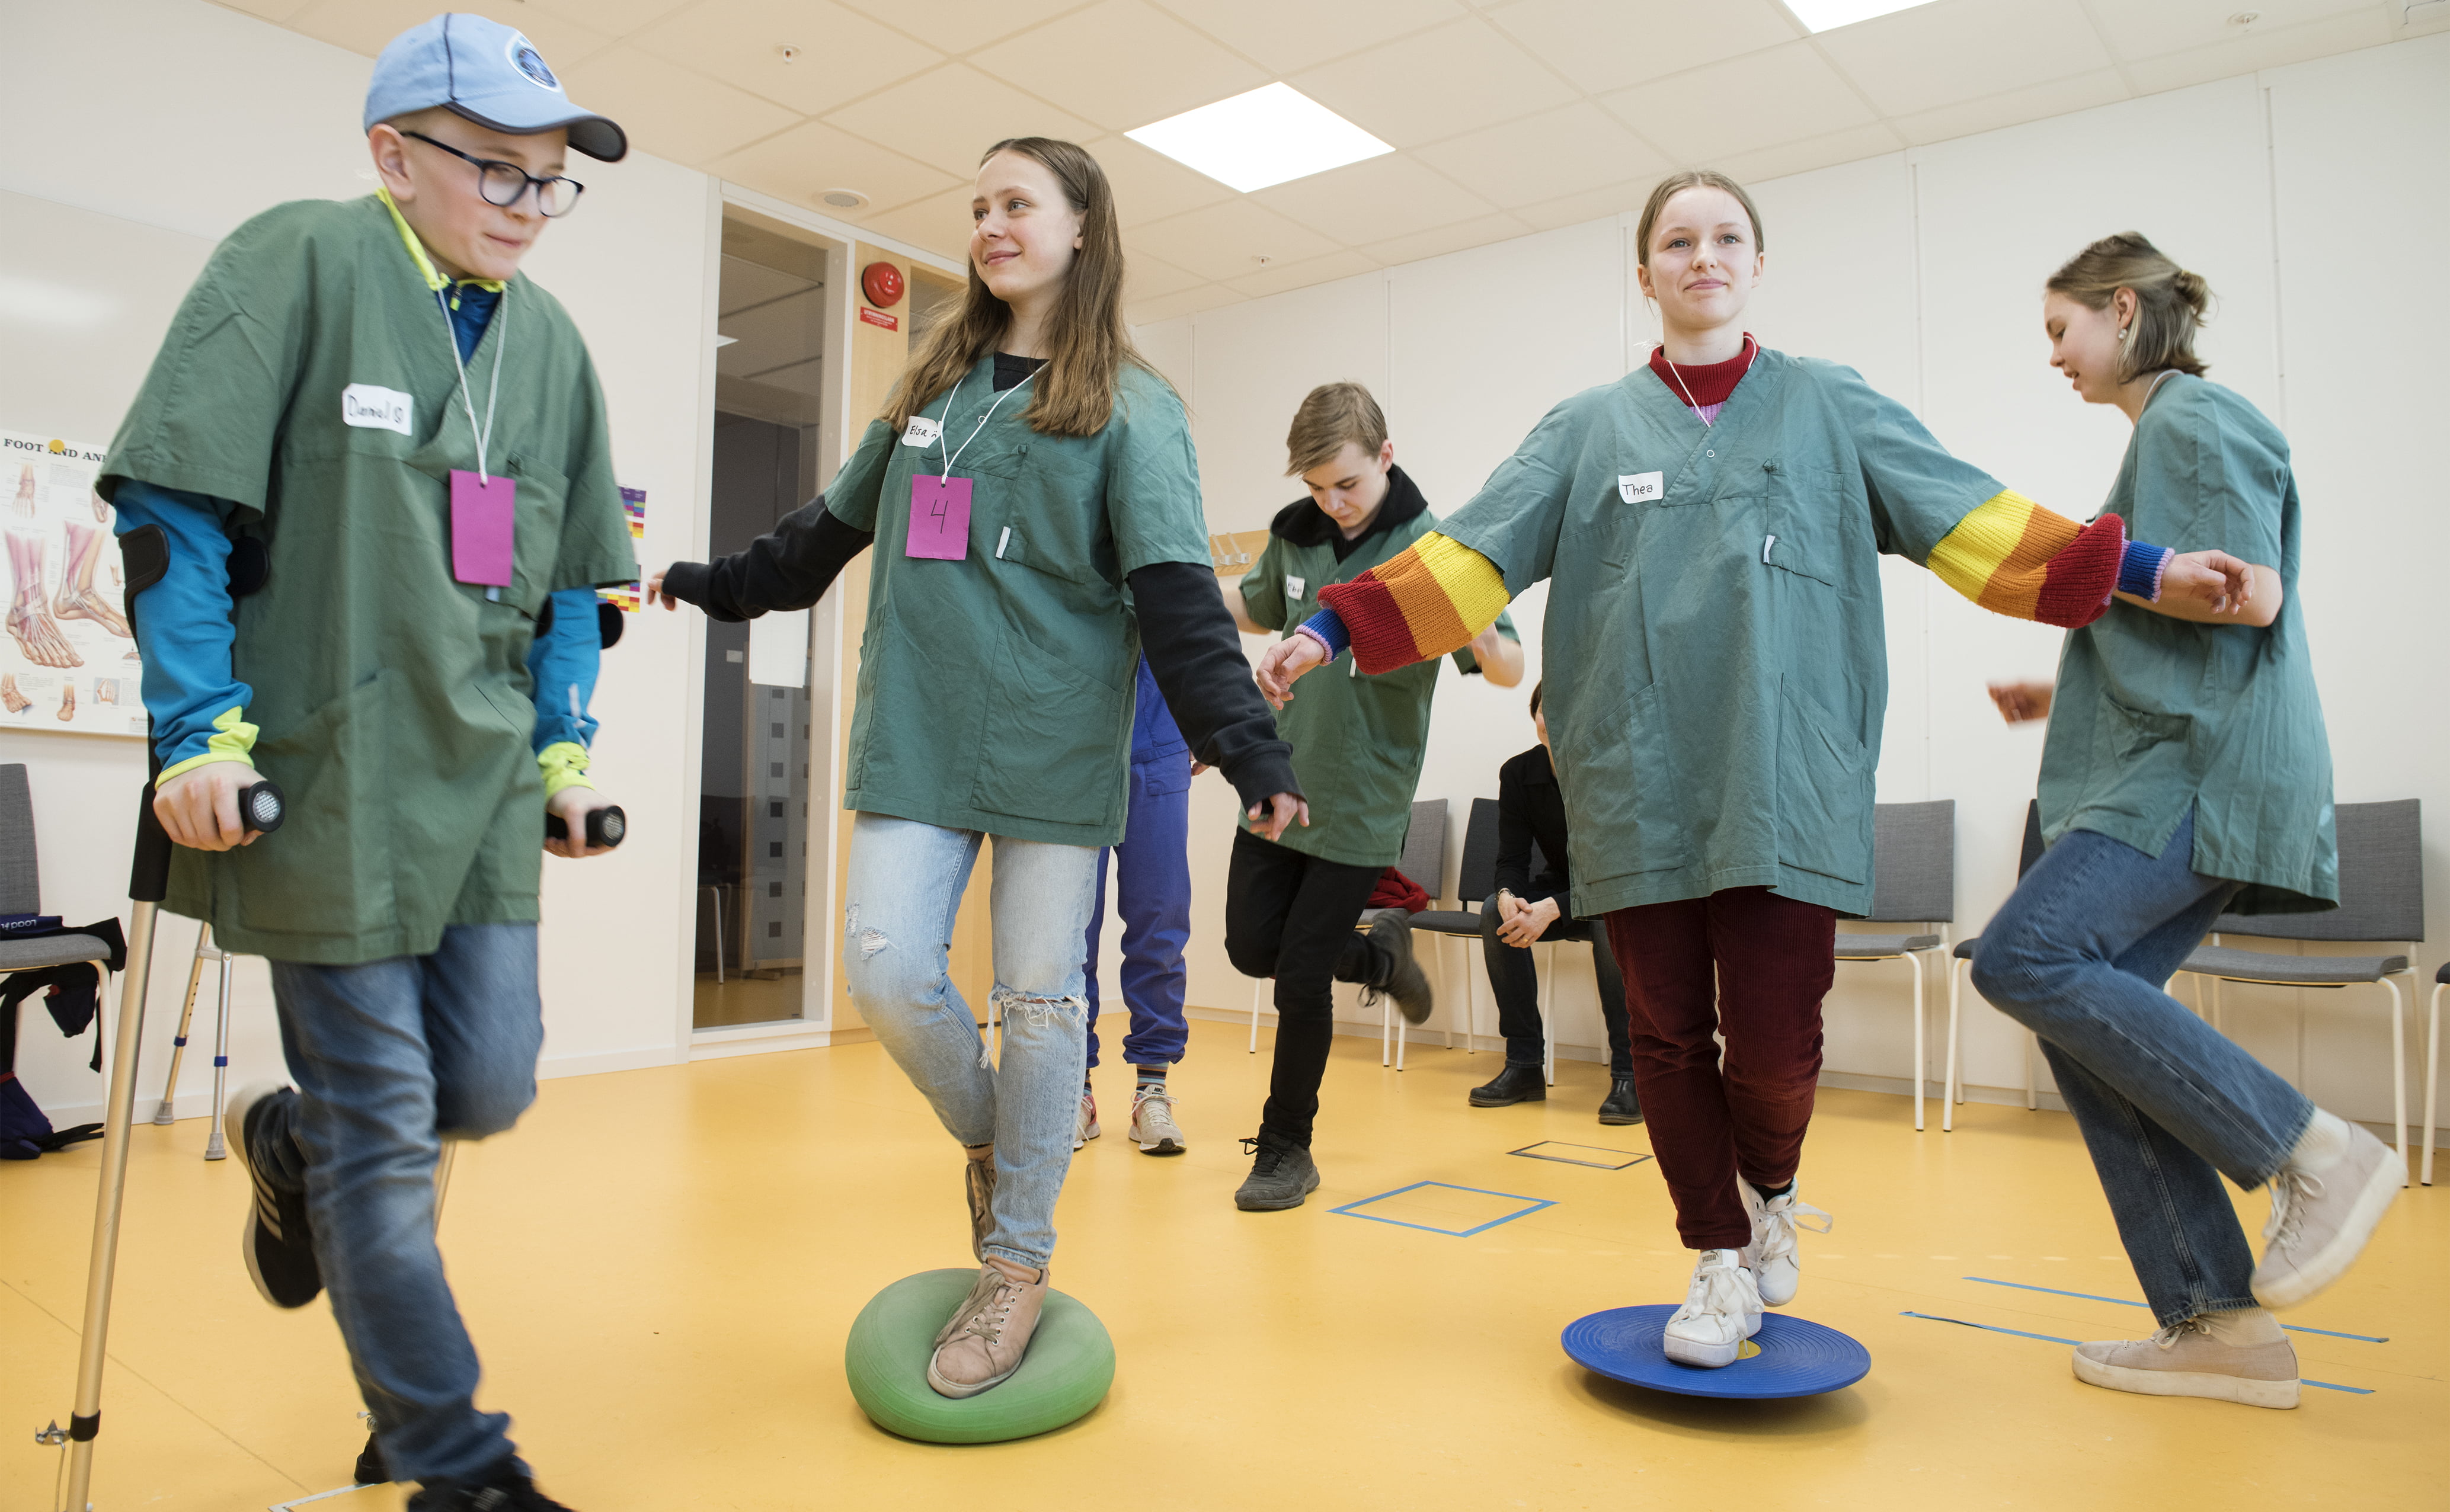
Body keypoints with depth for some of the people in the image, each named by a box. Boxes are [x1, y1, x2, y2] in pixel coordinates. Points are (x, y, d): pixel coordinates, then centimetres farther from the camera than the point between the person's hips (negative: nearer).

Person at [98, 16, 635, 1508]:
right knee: (384, 1131, 2)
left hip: (482, 777, 6)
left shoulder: (549, 338, 12)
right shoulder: (295, 264, -5)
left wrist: (565, 746, 11)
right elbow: (178, 508, -9)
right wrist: (205, 730, -13)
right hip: (327, 769, -5)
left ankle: (290, 1143, 40)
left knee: (489, 1084, 5)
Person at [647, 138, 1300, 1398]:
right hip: (918, 731, 4)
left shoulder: (1129, 406, 2)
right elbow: (836, 526, 26)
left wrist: (1249, 748, -17)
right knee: (885, 971, -4)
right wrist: (716, 584, 32)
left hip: (1055, 741, -4)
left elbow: (1177, 595, -8)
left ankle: (1017, 1265, 19)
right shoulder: (934, 381, 15)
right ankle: (989, 1142, 27)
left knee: (1039, 993, 2)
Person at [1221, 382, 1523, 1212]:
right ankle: (1378, 952, 37)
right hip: (1278, 786, 5)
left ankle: (1287, 1147, 20)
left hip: (1361, 807, -5)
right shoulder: (1296, 532, 0)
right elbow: (1256, 608, 20)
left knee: (1300, 978, -1)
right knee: (1251, 947, 11)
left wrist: (1478, 630, -40)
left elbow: (1509, 670, -18)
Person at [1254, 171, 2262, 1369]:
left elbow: (1973, 521, 7)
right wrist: (1327, 632, -5)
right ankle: (1721, 1262, 25)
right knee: (1668, 1033, 5)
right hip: (1638, 785, 1)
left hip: (1786, 781, -1)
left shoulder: (1830, 408, 12)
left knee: (1774, 1037, -4)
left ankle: (1770, 1192, 30)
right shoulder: (1590, 427, 11)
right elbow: (1469, 554, 4)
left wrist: (2148, 570, -1)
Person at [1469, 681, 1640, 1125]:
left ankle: (1627, 1074, -28)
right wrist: (1509, 898, -34)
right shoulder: (1519, 773, -8)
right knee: (1494, 912, -24)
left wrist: (1553, 909, -39)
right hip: (1561, 887, 4)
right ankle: (1524, 1066, -19)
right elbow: (1511, 859, -8)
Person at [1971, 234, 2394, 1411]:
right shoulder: (2166, 431, 26)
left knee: (2025, 959, -23)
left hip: (2202, 771, -10)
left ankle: (2312, 1153, -9)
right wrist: (2069, 695, 18)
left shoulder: (2194, 418, -4)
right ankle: (2218, 1322, 5)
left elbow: (2252, 595, -16)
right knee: (2085, 1013, 1)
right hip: (2171, 769, 10)